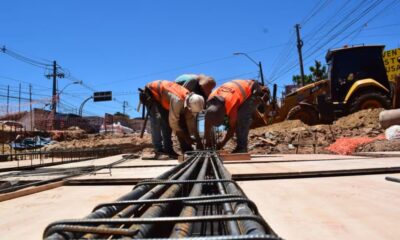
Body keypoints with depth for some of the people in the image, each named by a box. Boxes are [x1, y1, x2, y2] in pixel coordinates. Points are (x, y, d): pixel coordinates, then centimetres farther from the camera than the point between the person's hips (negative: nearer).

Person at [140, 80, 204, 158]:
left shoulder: (190, 100, -16)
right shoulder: (177, 100, -40)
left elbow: (191, 121, -8)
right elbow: (173, 122, -31)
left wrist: (198, 141, -8)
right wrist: (186, 138, -21)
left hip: (162, 97, 8)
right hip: (150, 92, -8)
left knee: (167, 121, 1)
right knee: (157, 119, -24)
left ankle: (168, 149, 6)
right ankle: (159, 150, -20)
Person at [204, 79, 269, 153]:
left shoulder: (231, 105, -38)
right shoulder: (211, 101, -19)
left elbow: (232, 126, -21)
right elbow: (208, 123, -5)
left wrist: (223, 143, -10)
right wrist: (208, 140, 0)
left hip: (254, 91, -8)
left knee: (242, 116, -26)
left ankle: (242, 147, -23)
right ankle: (241, 147, 8)